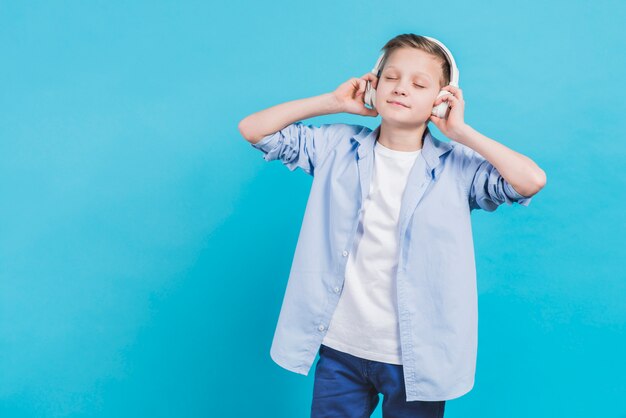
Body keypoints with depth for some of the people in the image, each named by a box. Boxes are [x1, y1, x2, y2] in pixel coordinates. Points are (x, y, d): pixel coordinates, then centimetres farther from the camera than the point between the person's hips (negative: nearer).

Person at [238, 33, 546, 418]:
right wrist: (332, 102, -4)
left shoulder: (458, 166, -6)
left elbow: (533, 181, -20)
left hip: (417, 358, -1)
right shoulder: (337, 146, 0)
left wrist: (461, 132, -14)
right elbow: (252, 129, 1)